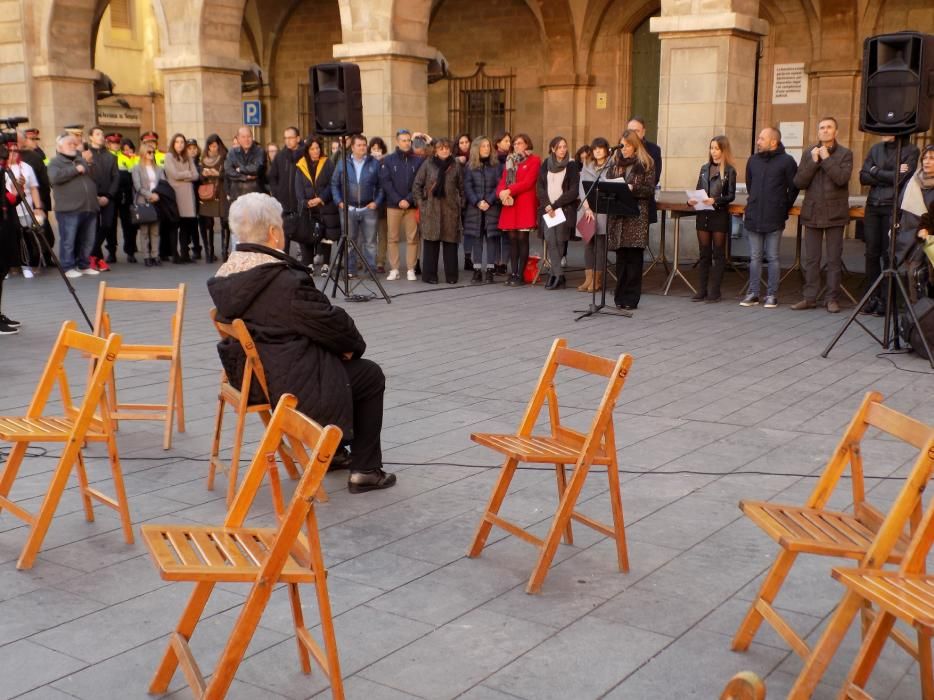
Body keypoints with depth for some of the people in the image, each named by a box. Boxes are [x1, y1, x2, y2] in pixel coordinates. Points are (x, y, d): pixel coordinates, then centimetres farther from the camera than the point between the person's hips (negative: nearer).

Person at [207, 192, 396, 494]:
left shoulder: (224, 278, 1)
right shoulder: (285, 281, -26)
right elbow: (330, 323, -17)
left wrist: (343, 344, 8)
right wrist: (354, 345, 6)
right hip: (289, 386, -9)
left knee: (332, 360, 31)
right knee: (370, 376, 12)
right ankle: (365, 471, 15)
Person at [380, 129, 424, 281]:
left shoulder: (418, 160, 4)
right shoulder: (388, 160, 4)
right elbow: (385, 182, -3)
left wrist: (409, 200, -12)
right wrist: (398, 200, -12)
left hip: (412, 206, 0)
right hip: (393, 205, 0)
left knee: (412, 239, 0)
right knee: (392, 238, 2)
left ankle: (410, 269, 6)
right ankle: (394, 269, 7)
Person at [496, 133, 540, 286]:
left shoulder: (534, 160, 1)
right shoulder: (510, 161, 20)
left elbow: (528, 182, -10)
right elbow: (502, 181, 13)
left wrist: (509, 191, -15)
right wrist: (501, 192, -8)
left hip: (525, 204, -5)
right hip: (510, 204, 5)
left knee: (522, 238, -6)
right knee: (512, 239, 3)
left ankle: (520, 275, -3)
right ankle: (513, 274, 6)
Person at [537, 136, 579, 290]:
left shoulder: (572, 166, 1)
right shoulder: (546, 165, 11)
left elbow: (573, 191, -5)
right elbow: (541, 187, 8)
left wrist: (555, 205, -10)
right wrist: (547, 206, -7)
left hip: (564, 209, -3)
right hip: (547, 209, 3)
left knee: (559, 241, -7)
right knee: (550, 240, -8)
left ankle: (556, 273, -1)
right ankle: (559, 275, -8)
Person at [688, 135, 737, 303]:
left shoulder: (729, 171, -3)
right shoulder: (705, 168, 11)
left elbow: (731, 195, -8)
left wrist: (715, 200, -23)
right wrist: (691, 200, -5)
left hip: (720, 215, -5)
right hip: (703, 215, 5)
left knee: (718, 254, 2)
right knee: (704, 254, 7)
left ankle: (714, 292, 5)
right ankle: (702, 291, 11)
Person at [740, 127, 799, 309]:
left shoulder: (786, 161, -5)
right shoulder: (753, 161, 10)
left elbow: (794, 188, 0)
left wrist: (783, 209, 3)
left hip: (774, 219, -4)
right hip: (753, 218, 4)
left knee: (772, 257, 2)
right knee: (755, 257, 8)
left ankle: (772, 295, 7)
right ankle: (753, 294, 12)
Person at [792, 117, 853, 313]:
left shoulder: (845, 154, 1)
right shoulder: (808, 153, 8)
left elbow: (842, 178, -16)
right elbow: (799, 182, 0)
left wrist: (826, 159, -11)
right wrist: (813, 161, -8)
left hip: (835, 213, -3)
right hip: (812, 212, 3)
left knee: (834, 259, 3)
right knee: (811, 259, 6)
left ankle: (832, 298, 9)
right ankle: (810, 297, 13)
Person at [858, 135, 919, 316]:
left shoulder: (911, 150, -2)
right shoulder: (876, 149, 11)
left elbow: (900, 179, -14)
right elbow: (863, 177, 2)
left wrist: (875, 171, -3)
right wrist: (889, 177, -9)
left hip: (893, 208, -4)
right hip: (873, 206, 4)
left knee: (889, 254, -3)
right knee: (872, 253, 4)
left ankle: (886, 300, 4)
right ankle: (872, 298, 11)